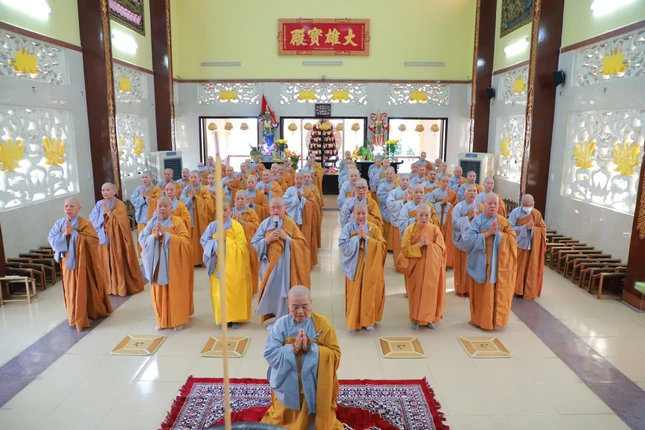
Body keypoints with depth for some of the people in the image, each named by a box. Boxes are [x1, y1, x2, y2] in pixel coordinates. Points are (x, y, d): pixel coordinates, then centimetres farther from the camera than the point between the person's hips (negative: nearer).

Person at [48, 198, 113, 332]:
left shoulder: (85, 223, -9)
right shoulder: (59, 224, 2)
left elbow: (93, 241, -18)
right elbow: (52, 241, -3)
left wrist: (74, 233, -22)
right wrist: (64, 234, -19)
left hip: (84, 262, -3)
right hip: (67, 262, 3)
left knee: (87, 289, 6)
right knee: (72, 291, 8)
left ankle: (93, 312, 24)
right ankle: (76, 318, 21)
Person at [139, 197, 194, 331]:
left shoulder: (178, 222, -5)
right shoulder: (152, 223, 4)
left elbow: (185, 241, -15)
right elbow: (141, 239, 1)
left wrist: (166, 234, -21)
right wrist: (154, 236, -17)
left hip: (174, 263, -3)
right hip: (157, 263, 3)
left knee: (175, 292, 3)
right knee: (159, 292, 8)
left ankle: (178, 320, 15)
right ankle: (162, 320, 21)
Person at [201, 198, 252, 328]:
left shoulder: (236, 226, -6)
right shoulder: (212, 226, 2)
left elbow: (242, 246, -9)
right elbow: (204, 242, 0)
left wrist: (226, 240, -16)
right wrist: (217, 241, -16)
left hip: (233, 265, -2)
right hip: (218, 264, 2)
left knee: (234, 292, 3)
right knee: (220, 292, 5)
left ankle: (235, 318, 16)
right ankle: (223, 317, 19)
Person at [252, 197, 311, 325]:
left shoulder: (291, 224, -3)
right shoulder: (265, 224, 2)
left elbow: (302, 243, -4)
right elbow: (254, 243, 2)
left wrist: (287, 238, -17)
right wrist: (267, 240, -15)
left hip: (285, 264, -2)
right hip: (269, 264, 2)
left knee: (284, 290, -3)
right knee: (271, 290, 6)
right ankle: (271, 315, 20)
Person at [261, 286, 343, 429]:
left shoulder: (322, 323, -10)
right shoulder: (281, 324, -9)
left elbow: (335, 355, -13)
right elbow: (269, 354, -14)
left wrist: (311, 348, -26)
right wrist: (293, 349, -27)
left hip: (316, 386, -1)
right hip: (288, 385, 1)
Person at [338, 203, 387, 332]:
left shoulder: (374, 228, 0)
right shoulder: (348, 228, -4)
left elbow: (383, 245, -8)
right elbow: (343, 245, -14)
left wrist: (366, 237, -17)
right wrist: (357, 237, -19)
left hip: (370, 267, 1)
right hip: (354, 267, -1)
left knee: (369, 294, 7)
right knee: (354, 295, 3)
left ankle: (368, 321, 22)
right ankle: (353, 322, 16)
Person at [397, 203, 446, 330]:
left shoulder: (435, 229, -1)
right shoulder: (410, 229, -5)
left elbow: (442, 248, -2)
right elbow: (405, 249, -9)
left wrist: (429, 244, -16)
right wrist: (419, 245, -19)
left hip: (431, 267, 1)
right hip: (415, 267, -1)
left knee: (430, 291, 5)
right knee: (416, 292, 5)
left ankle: (428, 318, 19)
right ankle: (415, 319, 18)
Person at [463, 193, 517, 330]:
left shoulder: (503, 221, 2)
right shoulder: (477, 220, -6)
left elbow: (512, 238, -3)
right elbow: (468, 239, -16)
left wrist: (498, 233, -16)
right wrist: (487, 233, -20)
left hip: (496, 263, 2)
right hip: (480, 262, -2)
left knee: (494, 291, 6)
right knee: (479, 292, 7)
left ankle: (492, 319, 21)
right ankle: (477, 318, 22)